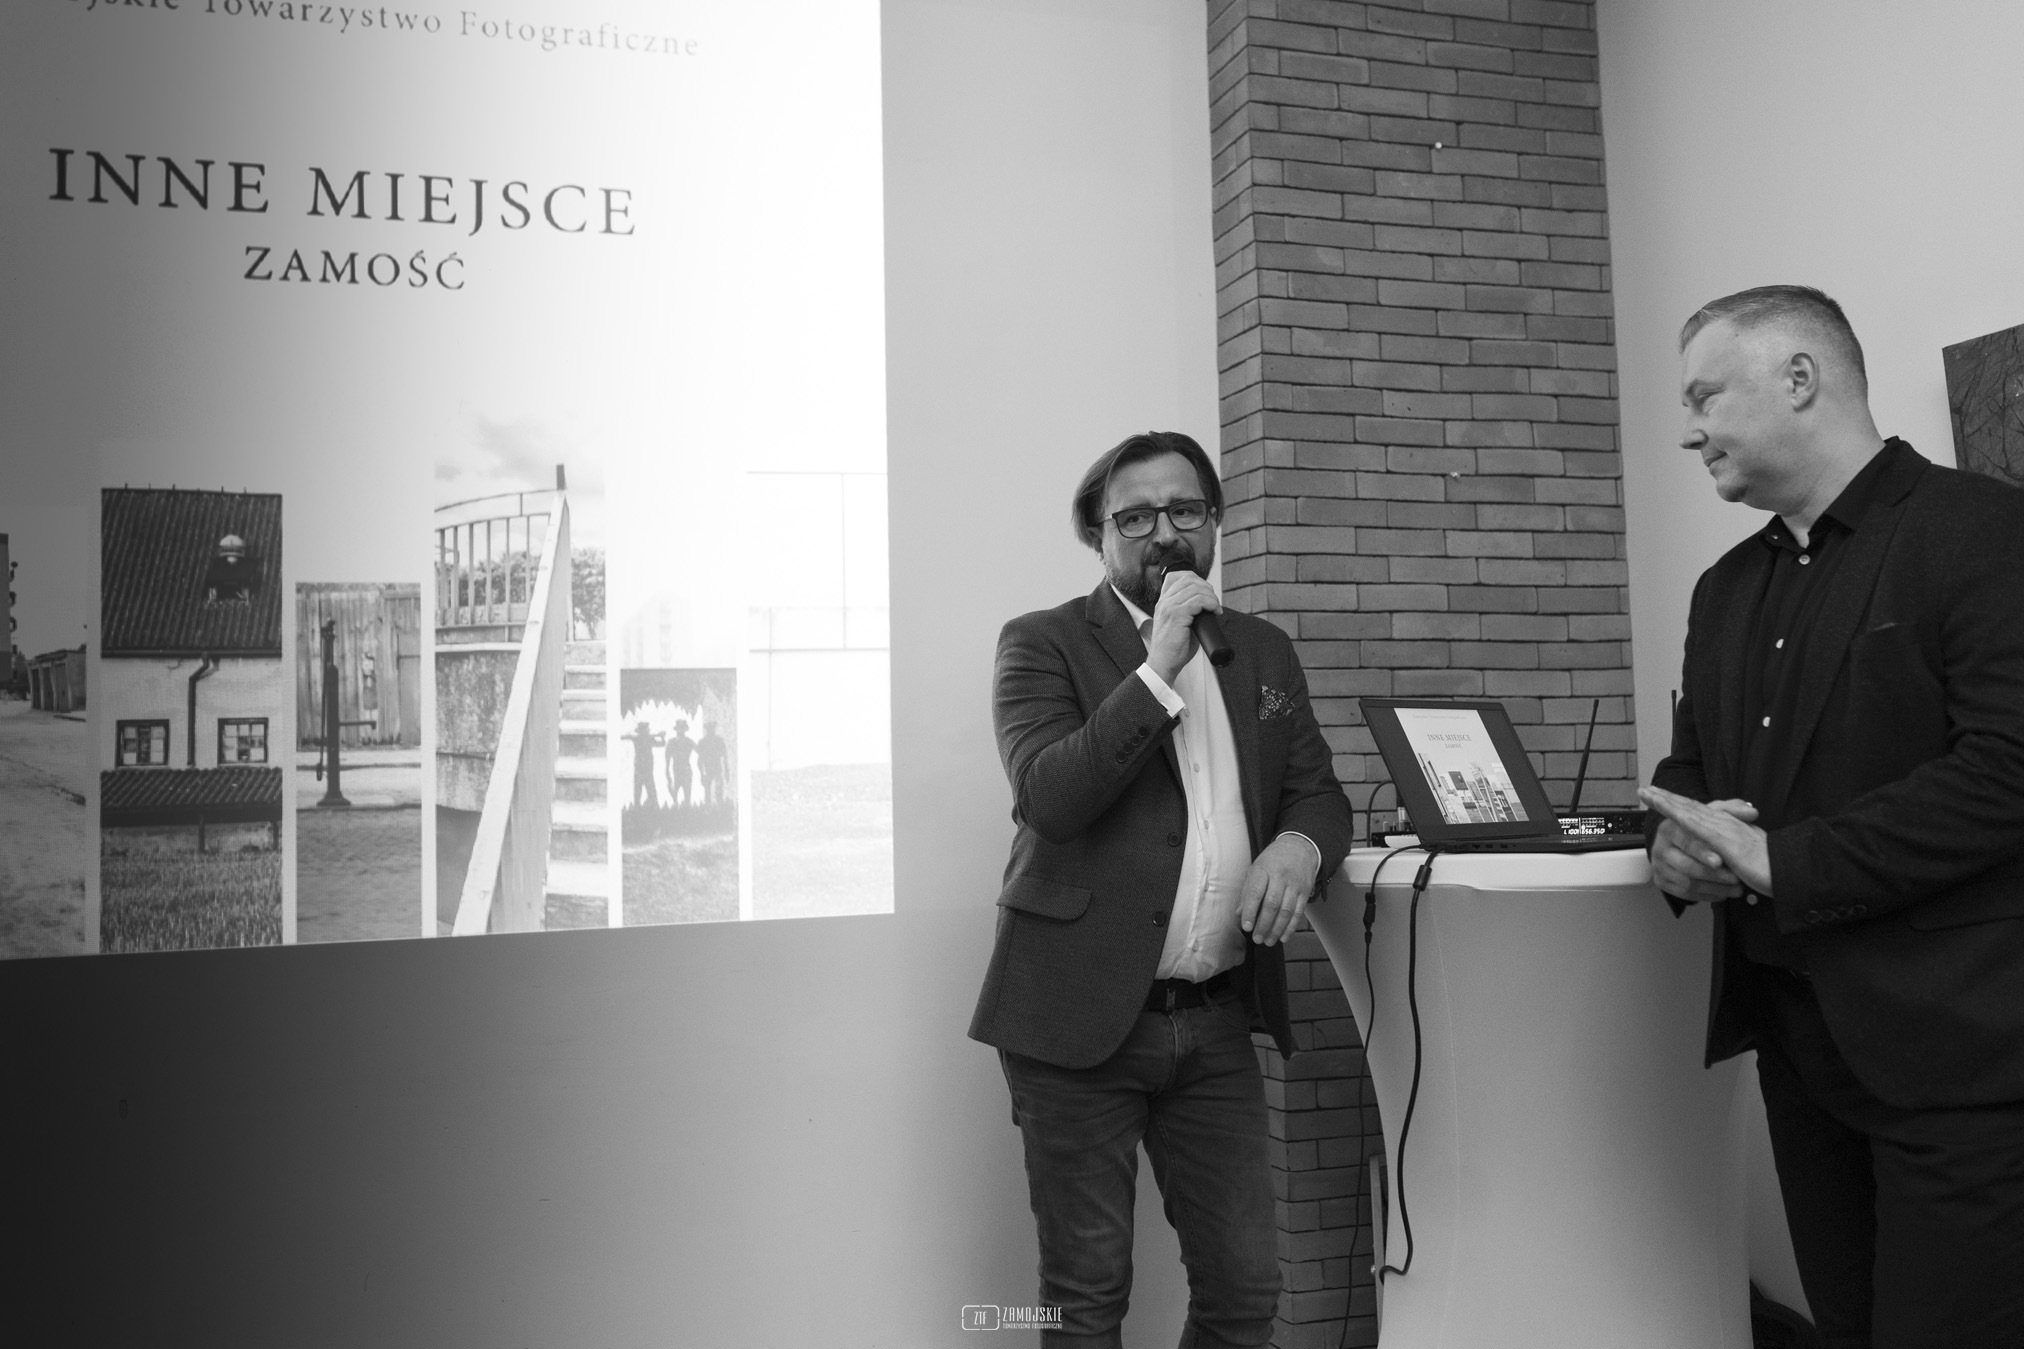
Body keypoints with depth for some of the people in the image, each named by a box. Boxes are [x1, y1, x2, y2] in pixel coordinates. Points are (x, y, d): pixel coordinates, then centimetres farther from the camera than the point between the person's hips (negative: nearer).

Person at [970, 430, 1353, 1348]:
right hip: (1082, 1018, -4)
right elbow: (1047, 794, -16)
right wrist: (1159, 669, -19)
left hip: (1218, 1021, 4)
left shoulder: (1265, 654, 13)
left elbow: (1317, 790, 13)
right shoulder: (1043, 644, -3)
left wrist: (1297, 843, -10)